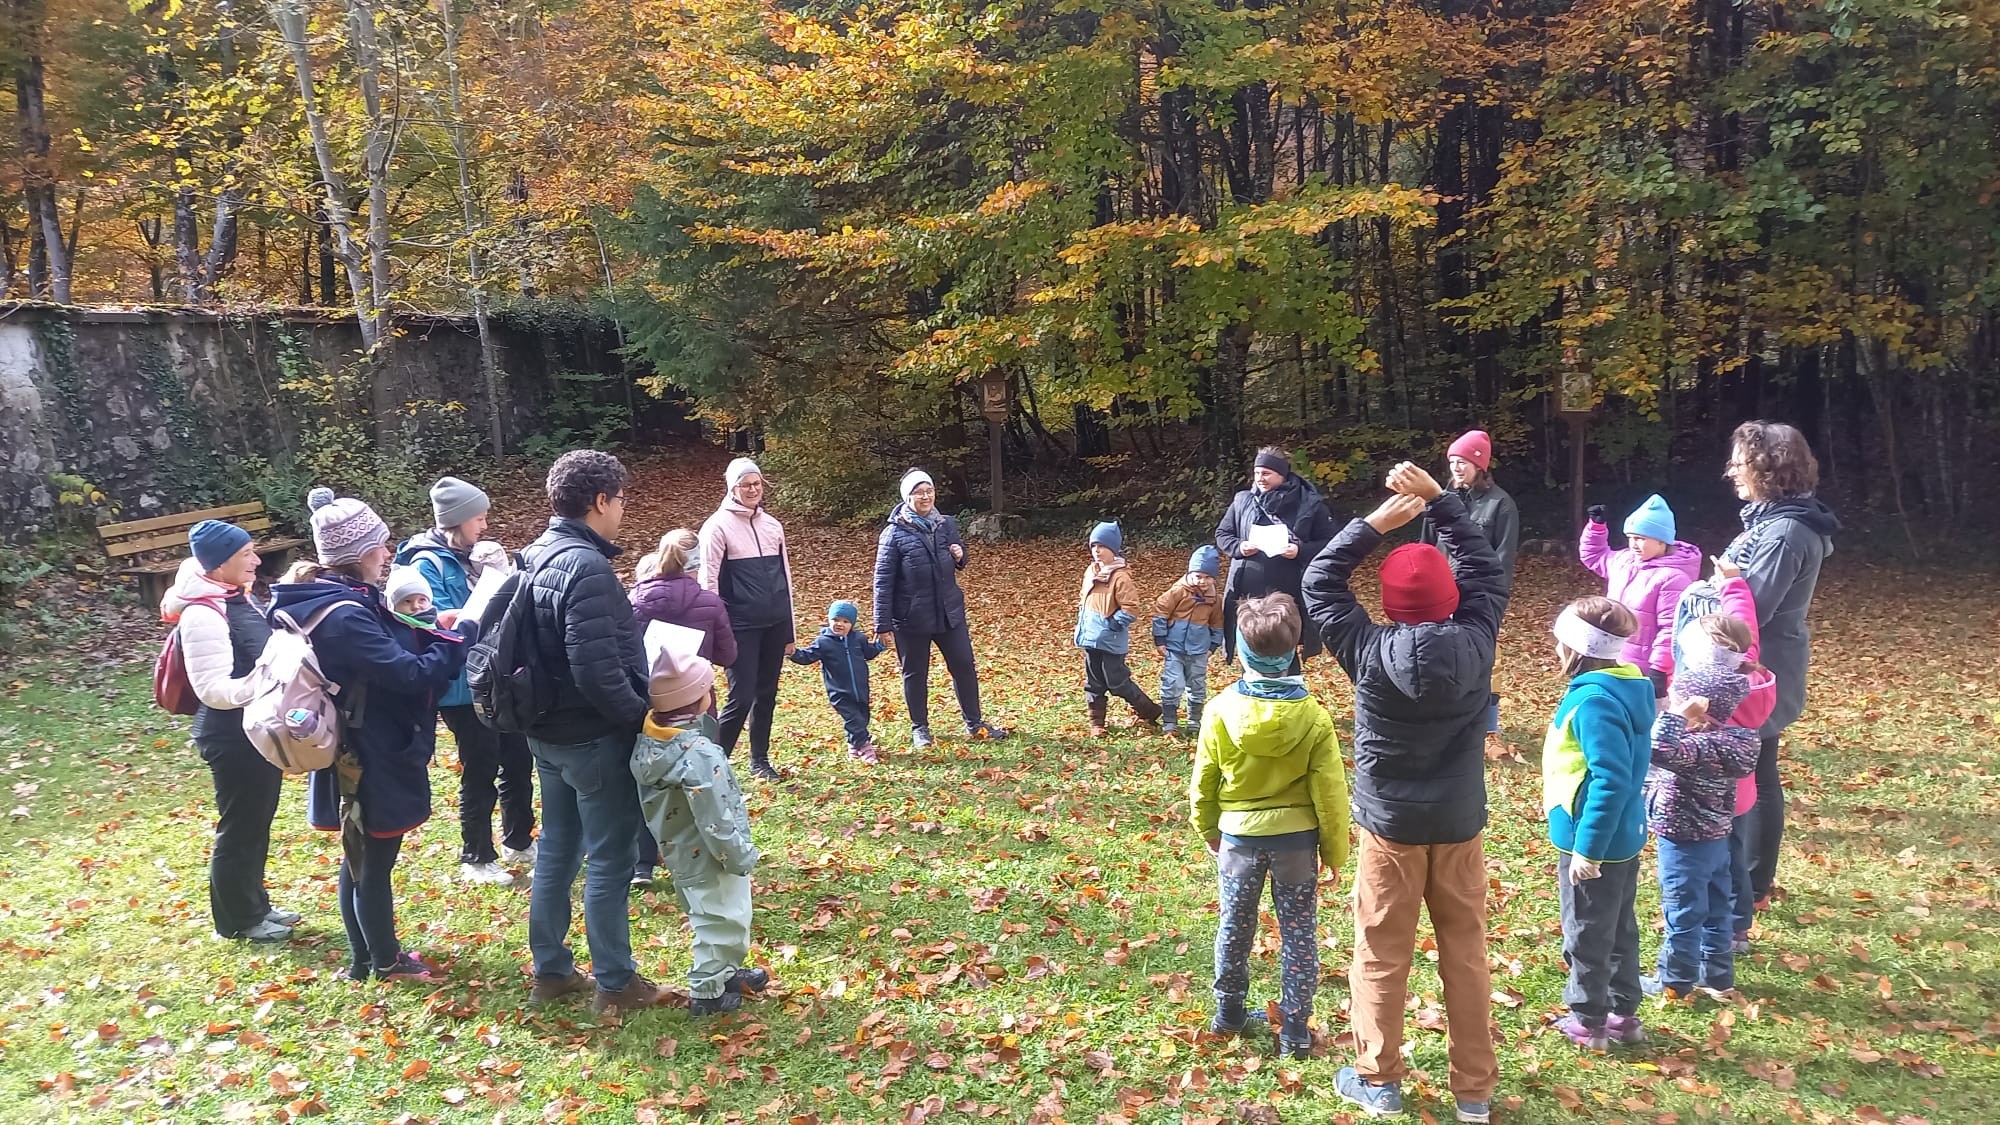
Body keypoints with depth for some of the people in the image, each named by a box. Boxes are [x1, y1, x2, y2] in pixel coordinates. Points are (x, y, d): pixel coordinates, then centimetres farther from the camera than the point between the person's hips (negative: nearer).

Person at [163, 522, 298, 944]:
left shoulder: (236, 599, 8)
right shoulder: (203, 614, -22)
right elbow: (214, 689, -25)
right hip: (232, 738, -9)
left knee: (258, 822, 20)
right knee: (239, 827, 5)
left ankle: (255, 904, 35)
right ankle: (237, 919, 21)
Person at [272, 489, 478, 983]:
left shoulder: (329, 598, 4)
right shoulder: (343, 616, -28)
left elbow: (385, 645, 14)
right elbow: (411, 673, -28)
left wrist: (431, 628, 0)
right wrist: (462, 633, -17)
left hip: (354, 755, 10)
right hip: (372, 759, -10)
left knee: (358, 858, 20)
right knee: (375, 862, 7)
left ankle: (364, 957, 35)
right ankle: (386, 963, 24)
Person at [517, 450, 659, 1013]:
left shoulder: (537, 555, 6)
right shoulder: (587, 567, -24)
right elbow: (597, 671, -29)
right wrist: (642, 718, -15)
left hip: (548, 731, 9)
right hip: (594, 737, -9)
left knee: (557, 849, 19)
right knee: (611, 860, 5)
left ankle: (550, 971, 31)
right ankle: (615, 982, 17)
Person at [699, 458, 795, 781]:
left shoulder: (772, 524, 11)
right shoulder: (719, 526, -6)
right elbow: (708, 581, -9)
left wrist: (790, 630, 15)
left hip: (775, 624, 5)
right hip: (742, 627, -5)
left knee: (766, 695, 12)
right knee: (742, 697, -8)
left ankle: (760, 760, 23)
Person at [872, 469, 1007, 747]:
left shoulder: (947, 525, 3)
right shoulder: (895, 533, -11)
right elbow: (883, 581, -11)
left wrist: (959, 556, -6)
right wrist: (883, 624, -14)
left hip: (949, 611, 4)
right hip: (911, 617, -4)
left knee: (964, 667, 10)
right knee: (915, 673, 9)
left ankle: (974, 723, 25)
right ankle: (919, 728, 25)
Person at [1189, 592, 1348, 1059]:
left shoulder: (1222, 710, -15)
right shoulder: (1313, 716, -16)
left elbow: (1203, 780, -4)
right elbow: (1330, 789, -10)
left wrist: (1207, 828, 13)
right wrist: (1335, 849, 4)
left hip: (1238, 835, 1)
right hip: (1296, 836, -1)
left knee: (1234, 928, 19)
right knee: (1299, 935, 12)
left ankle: (1228, 1013, 34)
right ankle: (1295, 1032, 19)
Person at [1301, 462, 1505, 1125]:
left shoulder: (1370, 652, -17)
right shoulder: (1475, 642, -12)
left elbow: (1319, 583, -5)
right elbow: (1486, 572, 4)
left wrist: (1375, 522, -7)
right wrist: (1437, 498, 2)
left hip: (1390, 824, -2)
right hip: (1459, 823, 3)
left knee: (1382, 955, 11)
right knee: (1466, 953, 13)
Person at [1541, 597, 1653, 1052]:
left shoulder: (1595, 700, -26)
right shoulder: (1629, 686, 3)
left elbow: (1611, 780, -30)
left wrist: (1588, 847, -25)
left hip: (1593, 841, -9)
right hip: (1624, 836, 9)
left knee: (1586, 933, 8)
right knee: (1620, 928, 21)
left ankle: (1589, 1022, 22)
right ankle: (1624, 1013, 34)